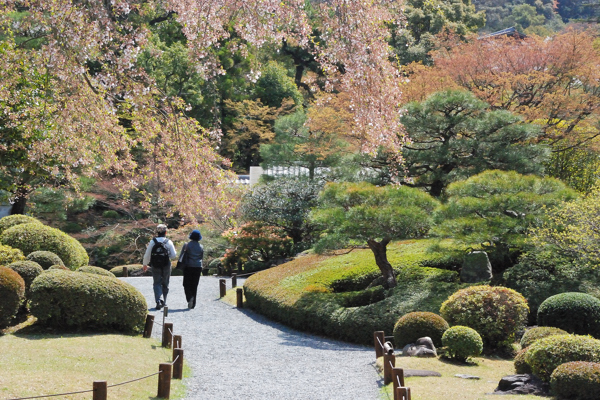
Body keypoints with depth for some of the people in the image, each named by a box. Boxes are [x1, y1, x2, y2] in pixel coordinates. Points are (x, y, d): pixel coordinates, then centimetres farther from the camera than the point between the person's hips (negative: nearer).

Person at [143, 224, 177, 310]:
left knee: (157, 283, 4)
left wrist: (145, 264, 14)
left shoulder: (152, 242, -4)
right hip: (166, 266, 0)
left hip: (155, 266, 0)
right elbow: (174, 255, -2)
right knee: (165, 284, 14)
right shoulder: (169, 242, -5)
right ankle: (164, 302, 22)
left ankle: (158, 300, -17)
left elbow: (147, 255, 0)